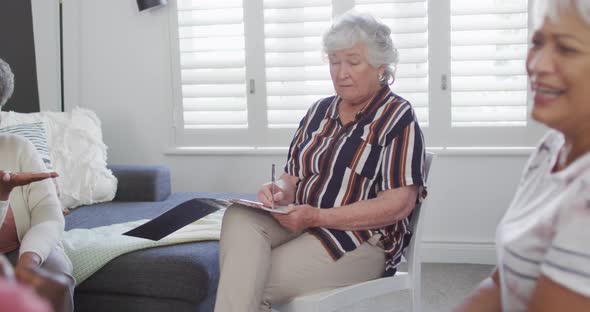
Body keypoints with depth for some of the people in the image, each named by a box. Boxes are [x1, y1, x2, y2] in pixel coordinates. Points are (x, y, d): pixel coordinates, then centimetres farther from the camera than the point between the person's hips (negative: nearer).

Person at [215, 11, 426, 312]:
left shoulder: (398, 117, -5)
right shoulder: (319, 111, 15)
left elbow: (400, 203, -14)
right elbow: (294, 176, 16)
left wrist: (318, 217, -20)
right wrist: (280, 190, -11)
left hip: (361, 239, -6)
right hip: (302, 223, 6)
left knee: (252, 282, -26)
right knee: (239, 217, -26)